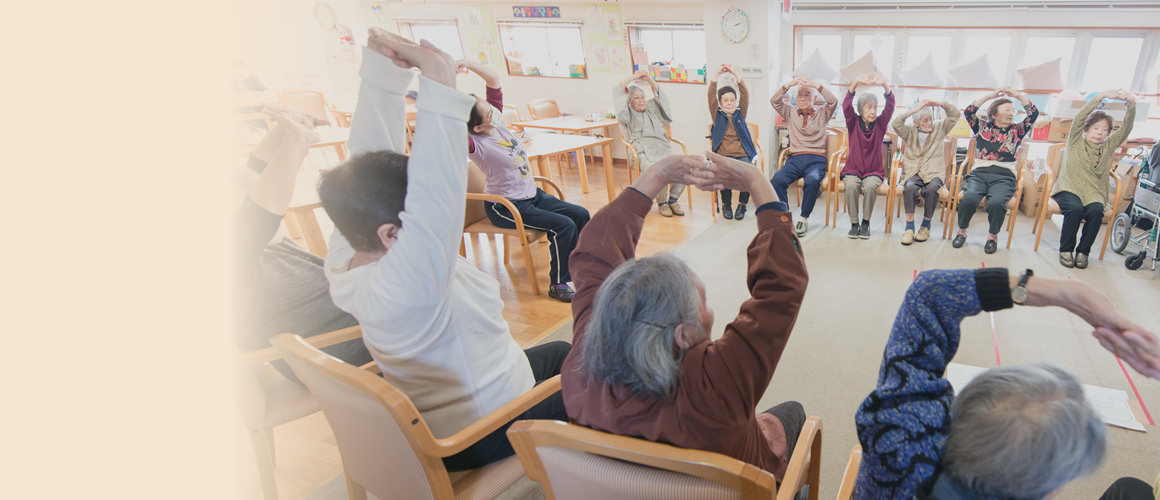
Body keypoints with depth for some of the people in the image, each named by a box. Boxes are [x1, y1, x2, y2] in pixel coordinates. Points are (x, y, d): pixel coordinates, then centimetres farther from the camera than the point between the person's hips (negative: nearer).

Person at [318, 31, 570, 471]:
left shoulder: (347, 254, -15)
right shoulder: (395, 289, -40)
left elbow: (372, 155, -13)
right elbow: (437, 192, -52)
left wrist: (382, 61, -18)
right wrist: (440, 81, -50)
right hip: (484, 434, -8)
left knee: (560, 352, 26)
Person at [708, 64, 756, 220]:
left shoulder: (740, 114, 16)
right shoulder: (717, 115, 13)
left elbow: (745, 94, 5)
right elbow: (711, 95, 2)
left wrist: (734, 73, -4)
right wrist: (717, 74, -6)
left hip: (742, 155, 1)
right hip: (723, 155, -1)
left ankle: (742, 204, -10)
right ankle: (726, 204, -10)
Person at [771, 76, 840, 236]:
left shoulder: (821, 113, 16)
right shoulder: (791, 113, 20)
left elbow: (833, 102, -3)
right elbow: (774, 101, 7)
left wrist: (817, 86, -11)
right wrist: (788, 85, -7)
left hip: (816, 160, -1)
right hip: (795, 158, 1)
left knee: (812, 180, -36)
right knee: (777, 179, -31)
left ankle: (804, 218, -19)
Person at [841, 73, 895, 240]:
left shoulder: (880, 124, 6)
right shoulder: (853, 123, 4)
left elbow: (890, 106, -8)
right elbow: (847, 105, -12)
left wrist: (885, 84, -24)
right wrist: (856, 83, -27)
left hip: (873, 171, 1)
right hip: (852, 170, -1)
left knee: (870, 186, -32)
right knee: (851, 186, -33)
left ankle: (866, 223, -14)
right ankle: (854, 223, -17)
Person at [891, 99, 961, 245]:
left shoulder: (939, 128, 14)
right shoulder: (910, 131, 10)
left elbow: (954, 116, 4)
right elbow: (896, 123, -8)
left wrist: (939, 104, -7)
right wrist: (914, 110, -11)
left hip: (934, 172, 1)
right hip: (914, 172, -1)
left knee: (932, 188, -33)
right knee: (910, 187, -34)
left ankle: (926, 224, -15)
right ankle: (909, 225, -25)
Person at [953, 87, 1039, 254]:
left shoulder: (1016, 130, 17)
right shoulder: (982, 127, 15)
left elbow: (1034, 114, 6)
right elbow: (968, 112, 1)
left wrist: (1018, 95, 5)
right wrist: (990, 96, 1)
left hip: (1004, 177, 1)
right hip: (979, 173, 0)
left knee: (996, 203, -32)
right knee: (969, 199, -32)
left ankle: (993, 235, -5)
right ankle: (962, 231, -6)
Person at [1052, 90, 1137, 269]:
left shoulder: (1107, 147, 19)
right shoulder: (1076, 142, 11)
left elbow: (1126, 129, 7)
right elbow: (1079, 118, -3)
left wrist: (1131, 105, -8)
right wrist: (1101, 97, -13)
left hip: (1094, 193, 3)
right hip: (1069, 189, -3)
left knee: (1096, 211, -30)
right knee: (1075, 208, -34)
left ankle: (1083, 251, -16)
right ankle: (1065, 250, -19)